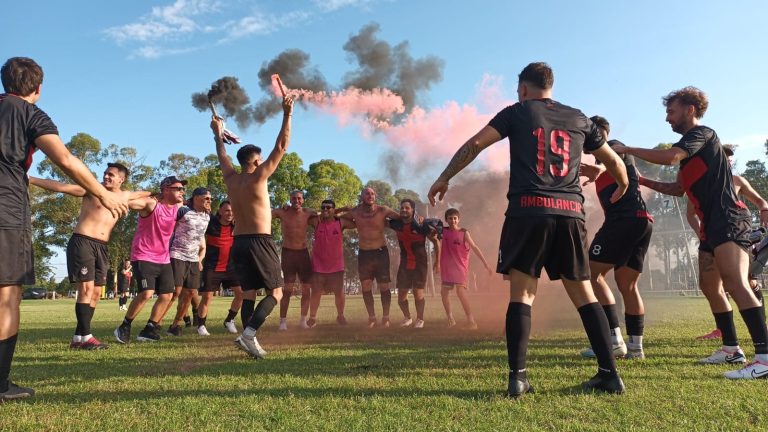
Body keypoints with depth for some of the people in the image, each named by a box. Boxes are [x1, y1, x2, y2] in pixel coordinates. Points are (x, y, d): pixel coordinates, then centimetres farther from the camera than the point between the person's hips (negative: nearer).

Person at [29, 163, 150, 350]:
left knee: (96, 293, 5)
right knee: (86, 289, -12)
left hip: (101, 247, 6)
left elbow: (142, 194, 37)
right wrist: (29, 179, -16)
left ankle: (78, 337, 12)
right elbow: (61, 187, -9)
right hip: (82, 242, -6)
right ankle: (85, 337, -8)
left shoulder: (125, 196, 15)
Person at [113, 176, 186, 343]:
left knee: (167, 295, 5)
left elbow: (183, 202, 31)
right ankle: (124, 327, 1)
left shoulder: (177, 208, 7)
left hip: (163, 260, 8)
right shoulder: (151, 204, -14)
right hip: (144, 257, -8)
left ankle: (148, 330, 19)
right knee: (147, 293, -19)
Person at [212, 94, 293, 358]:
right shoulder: (258, 177, -8)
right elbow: (281, 148, -7)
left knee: (248, 294, 10)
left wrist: (218, 133, 43)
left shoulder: (230, 179, 8)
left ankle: (249, 340, 6)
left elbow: (222, 156, 28)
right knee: (275, 293, 0)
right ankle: (248, 334, -16)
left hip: (239, 243, 7)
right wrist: (287, 115, -4)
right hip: (260, 242, -7)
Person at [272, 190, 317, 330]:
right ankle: (283, 321, 1)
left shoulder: (308, 213, 2)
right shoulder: (282, 212, -5)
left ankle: (303, 320, 19)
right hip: (288, 253, -3)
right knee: (288, 289, -8)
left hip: (303, 253, 3)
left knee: (307, 289, 5)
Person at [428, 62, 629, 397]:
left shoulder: (517, 112, 10)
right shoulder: (578, 119, 20)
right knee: (583, 293, 11)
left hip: (528, 209, -3)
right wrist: (623, 187, 47)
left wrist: (444, 179, 9)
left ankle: (517, 377, -4)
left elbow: (474, 144, 0)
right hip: (571, 212, 3)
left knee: (521, 293, 1)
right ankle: (609, 373, 11)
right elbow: (614, 161, 27)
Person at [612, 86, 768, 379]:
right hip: (712, 224, 10)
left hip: (728, 220, -10)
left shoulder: (702, 133, -5)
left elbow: (669, 157, -24)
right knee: (710, 284, 12)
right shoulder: (690, 145, 22)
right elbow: (680, 188, 29)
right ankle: (731, 349, 19)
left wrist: (626, 150, -15)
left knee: (735, 283, -20)